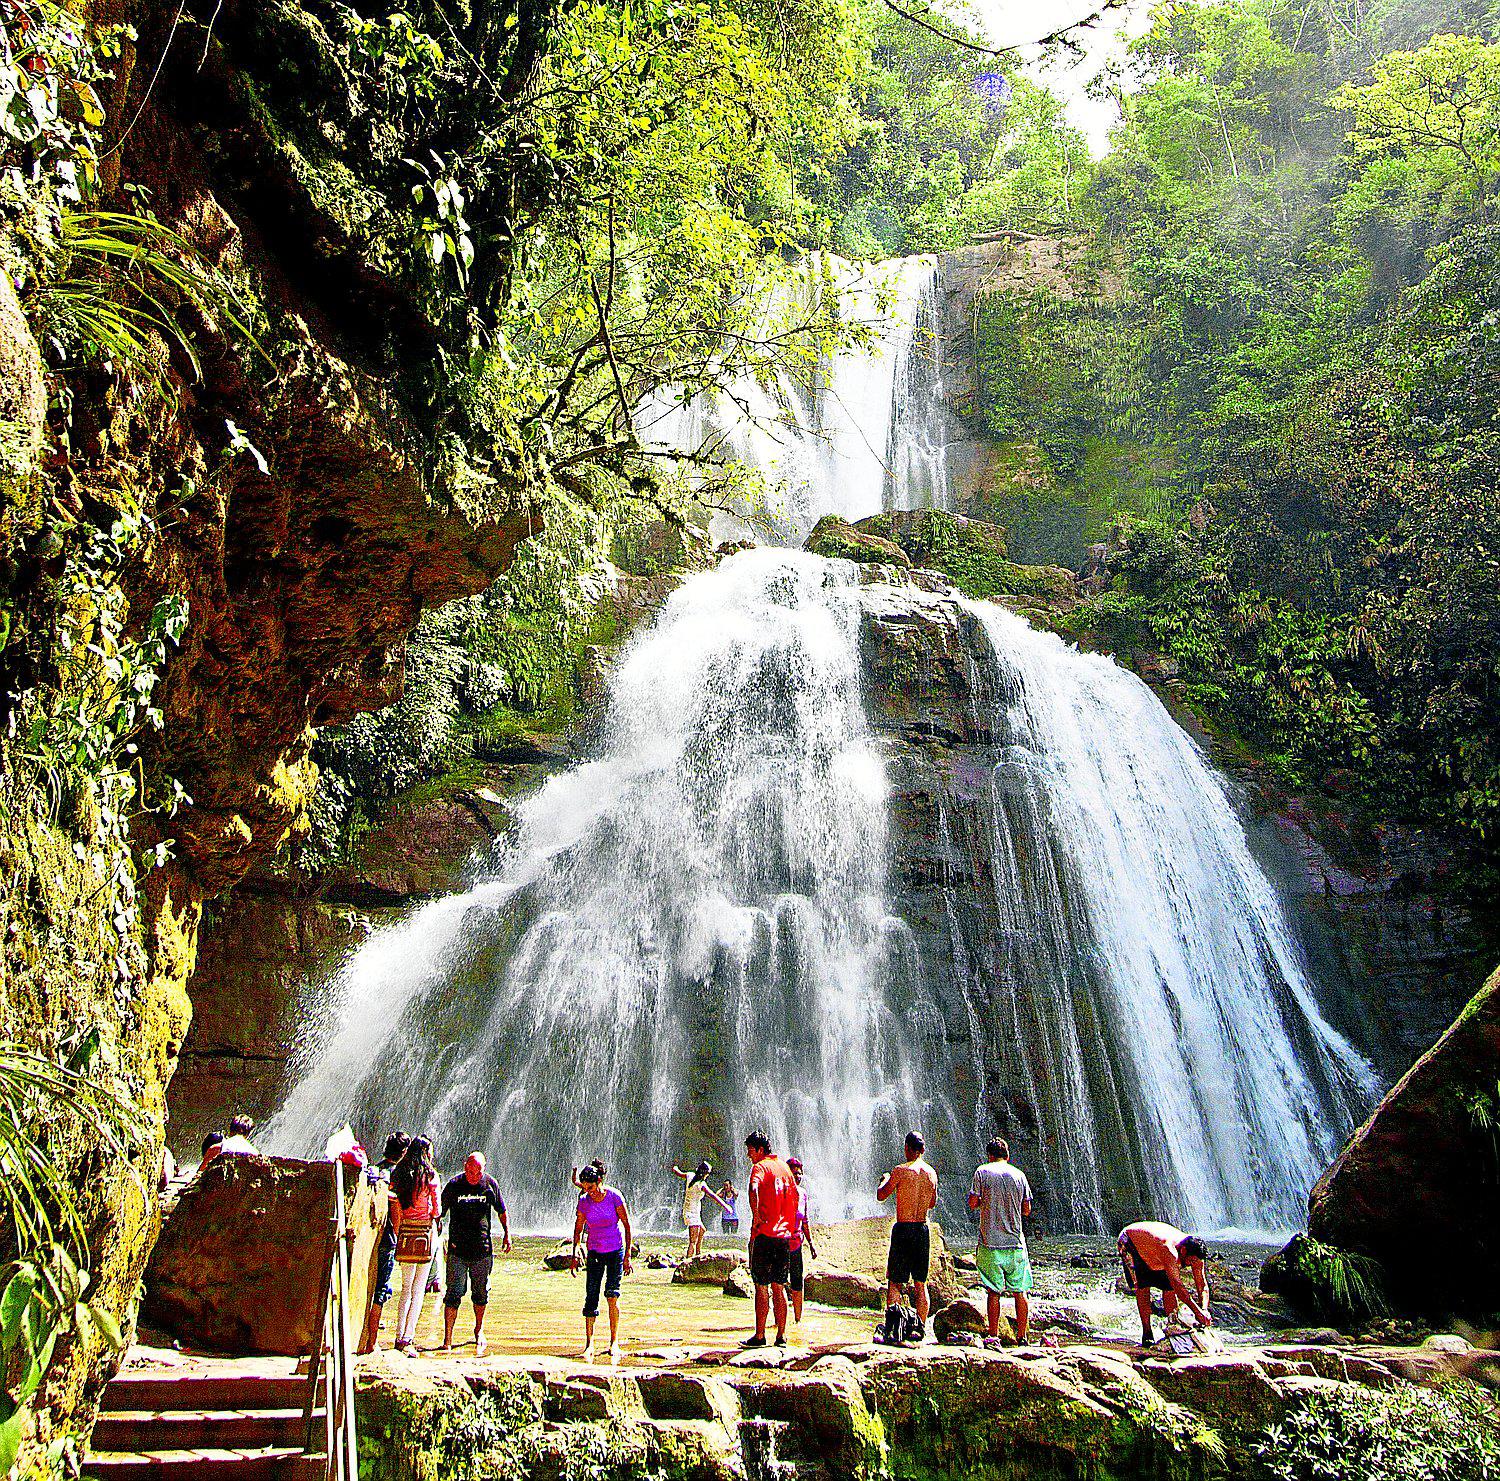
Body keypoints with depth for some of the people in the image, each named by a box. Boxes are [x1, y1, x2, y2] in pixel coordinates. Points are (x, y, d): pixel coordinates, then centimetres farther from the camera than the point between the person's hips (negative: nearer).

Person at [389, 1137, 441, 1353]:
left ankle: (399, 1337, 11)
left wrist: (397, 1232, 11)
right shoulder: (430, 1175, -6)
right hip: (426, 1231, -4)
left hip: (405, 1231, 4)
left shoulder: (398, 1174, 5)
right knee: (418, 1290, 2)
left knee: (406, 1288, 13)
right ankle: (408, 1338, -1)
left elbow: (395, 1207, 6)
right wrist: (437, 1222, 16)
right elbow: (436, 1209, -2)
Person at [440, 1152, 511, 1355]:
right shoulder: (454, 1185, -7)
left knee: (481, 1294, 12)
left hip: (483, 1249, 2)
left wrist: (507, 1234, 12)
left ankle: (479, 1330, 33)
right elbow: (440, 1212, -1)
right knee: (453, 1294, -7)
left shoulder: (490, 1184, -1)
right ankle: (447, 1340, -3)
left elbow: (501, 1210, 13)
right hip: (457, 1249, -2)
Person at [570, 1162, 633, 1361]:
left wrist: (627, 1255, -10)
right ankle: (589, 1344, -1)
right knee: (591, 1296, -5)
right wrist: (574, 1255, 3)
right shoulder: (584, 1201, -6)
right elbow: (578, 1228, 7)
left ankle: (614, 1342, -2)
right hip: (595, 1252, 3)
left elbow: (627, 1225, -8)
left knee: (612, 1293, -11)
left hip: (616, 1250, -2)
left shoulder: (614, 1196, -14)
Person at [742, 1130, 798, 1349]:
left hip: (764, 1234, -6)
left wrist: (756, 1216, -21)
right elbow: (795, 1195, 23)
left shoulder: (760, 1167, -7)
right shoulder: (783, 1167, 15)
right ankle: (781, 1336, 11)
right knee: (779, 1287, 11)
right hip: (784, 1234, 6)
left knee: (762, 1286, 0)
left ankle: (759, 1336, 3)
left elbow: (754, 1189, -28)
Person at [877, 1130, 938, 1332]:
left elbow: (881, 1196, -2)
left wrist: (885, 1180, 16)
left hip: (903, 1228, -5)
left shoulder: (901, 1171, -10)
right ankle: (921, 1328, 13)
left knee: (894, 1282, 1)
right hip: (923, 1229, 5)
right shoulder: (931, 1173, 6)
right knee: (921, 1283, 13)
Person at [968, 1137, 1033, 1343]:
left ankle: (993, 1336, 4)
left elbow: (972, 1204, -4)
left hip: (990, 1242, -2)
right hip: (1016, 1242, 2)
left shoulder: (982, 1172, -2)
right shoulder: (1019, 1175, 6)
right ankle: (1022, 1337, 10)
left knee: (993, 1292, 3)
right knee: (1020, 1292, 8)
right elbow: (1026, 1211, 10)